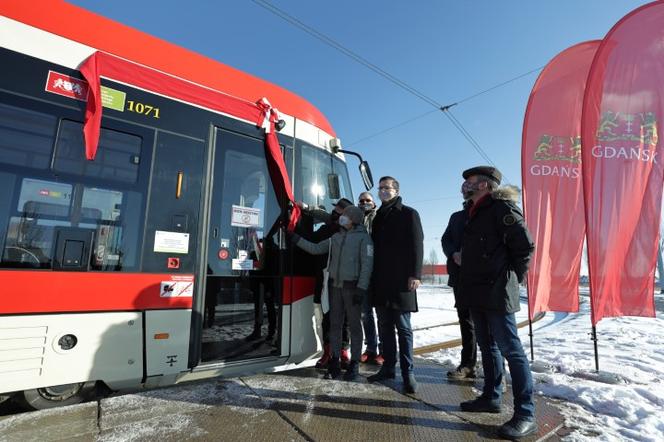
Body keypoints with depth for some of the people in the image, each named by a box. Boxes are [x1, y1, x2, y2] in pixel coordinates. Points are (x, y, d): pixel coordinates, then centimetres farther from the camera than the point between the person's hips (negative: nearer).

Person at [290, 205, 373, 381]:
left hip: (352, 286, -5)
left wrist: (361, 288, -15)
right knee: (335, 324, 9)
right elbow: (315, 249, 15)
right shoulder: (336, 237, 13)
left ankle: (354, 364, 15)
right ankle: (335, 362, 20)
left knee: (354, 324, 3)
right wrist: (297, 239, 9)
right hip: (335, 285, 5)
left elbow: (367, 264, -9)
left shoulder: (363, 237, -3)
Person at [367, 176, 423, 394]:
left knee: (403, 328, 1)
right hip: (381, 282, 6)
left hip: (401, 281, -6)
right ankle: (388, 367, 23)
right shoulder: (378, 217, 17)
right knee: (385, 327, 12)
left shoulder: (408, 214, 1)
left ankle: (407, 372, 11)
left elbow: (416, 245, -7)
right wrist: (373, 277, 12)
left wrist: (415, 274, -15)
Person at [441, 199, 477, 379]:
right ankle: (468, 364, 21)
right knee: (465, 319, 11)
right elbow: (445, 239, 13)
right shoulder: (457, 216, 18)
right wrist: (454, 254, -7)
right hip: (460, 274, 5)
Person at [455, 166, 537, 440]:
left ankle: (526, 414, 7)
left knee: (510, 349, -3)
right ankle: (491, 397, 30)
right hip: (478, 293, 9)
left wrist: (512, 278, -7)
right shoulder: (475, 213, 18)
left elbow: (525, 245, -14)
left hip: (497, 293, -9)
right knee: (488, 346, 17)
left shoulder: (502, 207, -9)